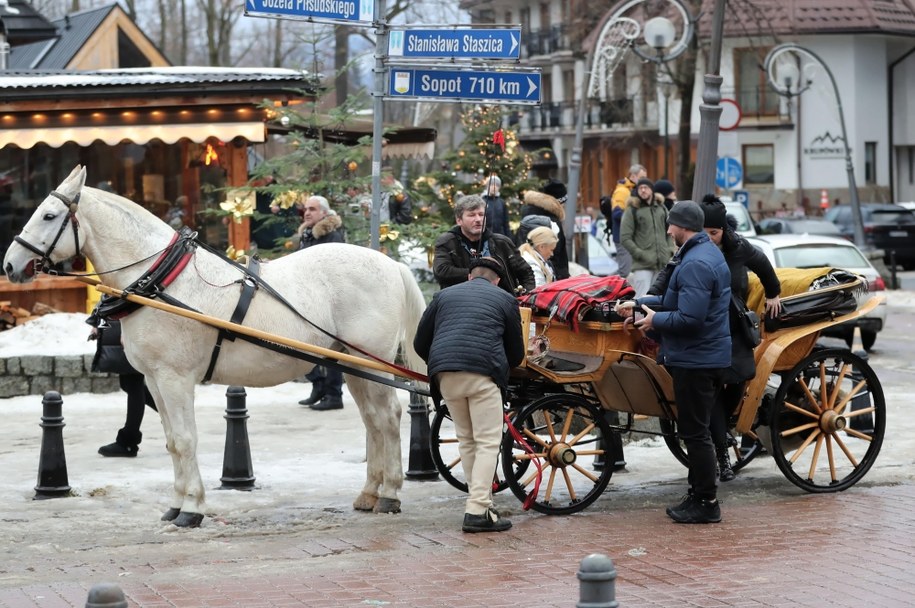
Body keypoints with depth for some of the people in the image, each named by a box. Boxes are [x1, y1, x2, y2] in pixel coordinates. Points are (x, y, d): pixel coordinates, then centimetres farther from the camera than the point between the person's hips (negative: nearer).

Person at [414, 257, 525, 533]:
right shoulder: (505, 300, 17)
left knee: (466, 440, 17)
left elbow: (420, 344, 21)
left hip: (445, 373, 4)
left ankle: (480, 500, 20)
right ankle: (477, 511, -10)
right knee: (487, 442, -1)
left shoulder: (444, 295, 24)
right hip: (483, 373, -4)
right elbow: (516, 354, 19)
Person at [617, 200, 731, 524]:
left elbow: (689, 318, -28)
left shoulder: (695, 264, -22)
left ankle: (706, 503, 3)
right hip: (709, 356, 11)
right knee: (696, 431, 18)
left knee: (695, 432, -3)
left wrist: (656, 320, -12)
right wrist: (639, 304, 17)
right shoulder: (708, 253, 14)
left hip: (696, 360, -11)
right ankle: (698, 494, 26)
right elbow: (679, 300, 21)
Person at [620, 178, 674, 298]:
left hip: (662, 265, 5)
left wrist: (670, 251, 6)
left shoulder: (662, 208, 15)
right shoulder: (632, 210, 1)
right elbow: (625, 238, -4)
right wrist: (641, 255, -11)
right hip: (642, 265, -4)